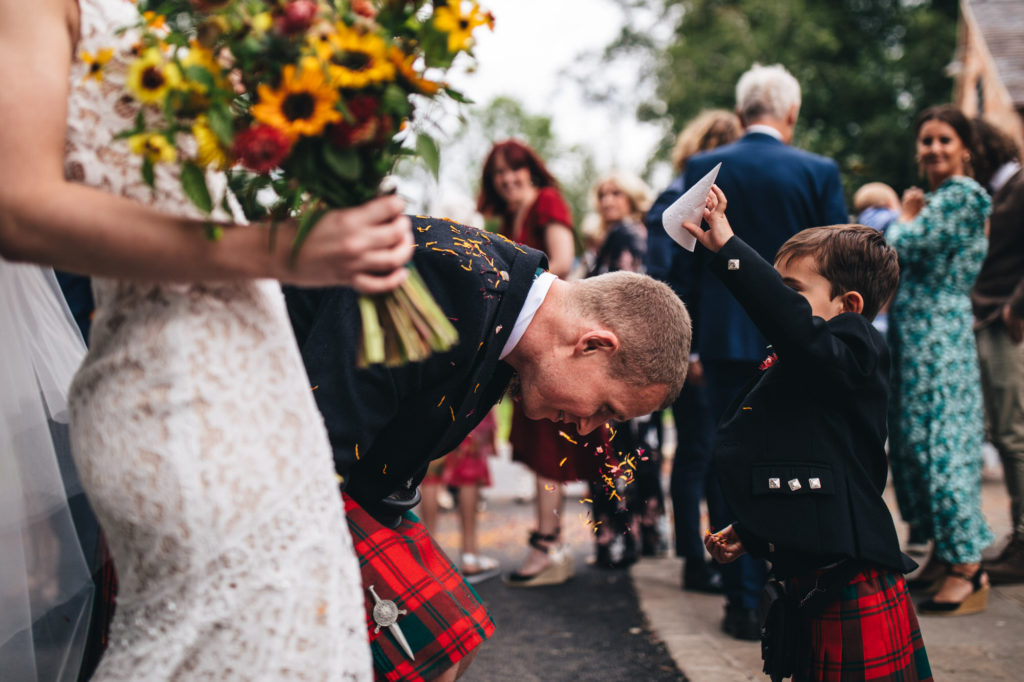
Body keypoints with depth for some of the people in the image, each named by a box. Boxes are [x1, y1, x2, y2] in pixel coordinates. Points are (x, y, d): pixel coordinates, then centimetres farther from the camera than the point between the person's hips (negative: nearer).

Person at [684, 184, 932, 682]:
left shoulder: (857, 355, -11)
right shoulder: (784, 371, 17)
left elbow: (799, 329, -35)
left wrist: (727, 249, -35)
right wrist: (748, 535, 14)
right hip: (805, 586, 9)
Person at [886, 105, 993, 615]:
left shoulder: (962, 195, -10)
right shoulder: (935, 198, 18)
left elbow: (906, 247, -16)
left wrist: (904, 217, 2)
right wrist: (909, 218, 5)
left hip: (937, 335, -10)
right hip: (910, 334, 10)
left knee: (939, 443, -10)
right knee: (912, 442, 11)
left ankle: (967, 568, -4)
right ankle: (943, 555, 20)